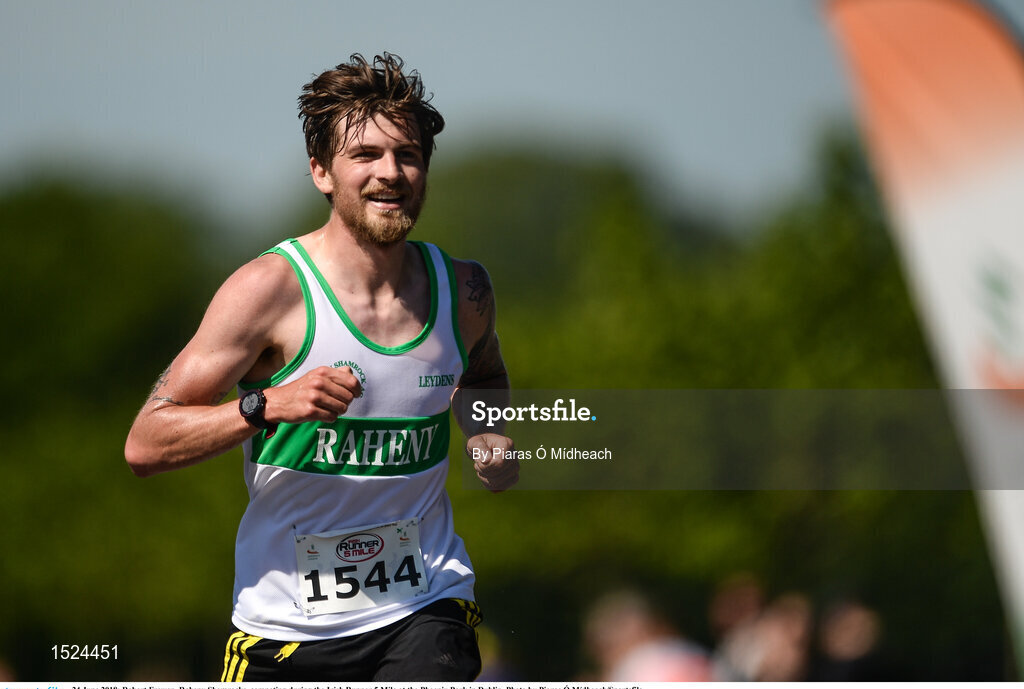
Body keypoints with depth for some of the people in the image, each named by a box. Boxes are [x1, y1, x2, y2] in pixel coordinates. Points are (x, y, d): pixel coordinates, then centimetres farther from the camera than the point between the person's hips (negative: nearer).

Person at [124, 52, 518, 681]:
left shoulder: (464, 290, 2)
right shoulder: (272, 288, -12)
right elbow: (144, 445, -13)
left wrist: (491, 441, 5)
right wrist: (268, 405, -28)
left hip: (425, 610, 2)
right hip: (284, 623, -2)